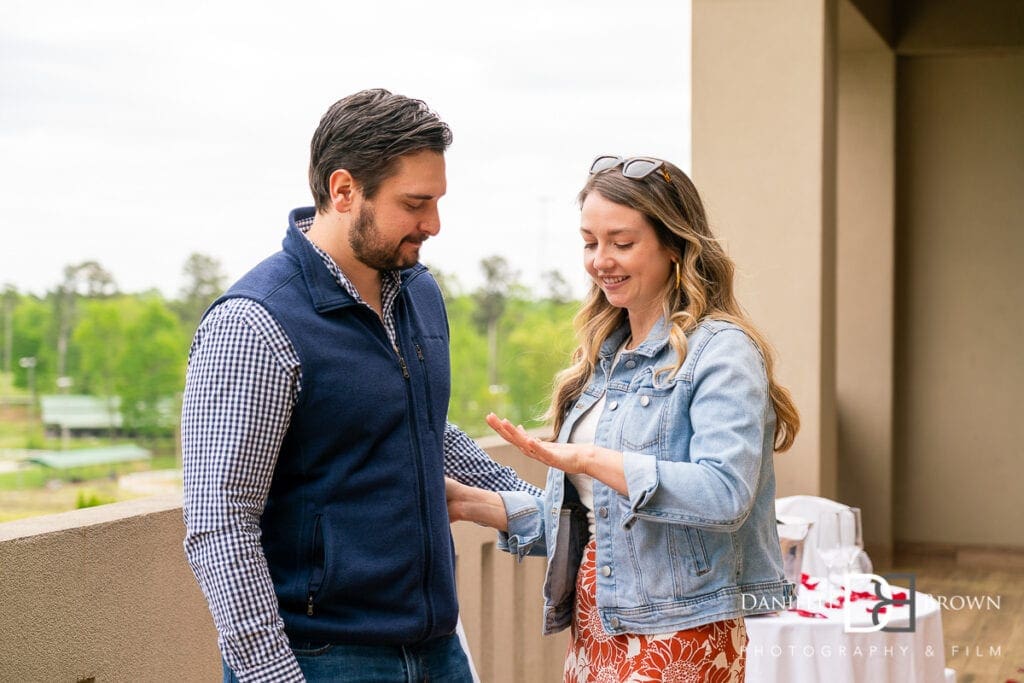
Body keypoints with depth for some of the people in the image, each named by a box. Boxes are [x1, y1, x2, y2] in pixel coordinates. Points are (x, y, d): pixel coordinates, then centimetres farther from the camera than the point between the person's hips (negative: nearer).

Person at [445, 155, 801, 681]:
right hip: (592, 633, 7)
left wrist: (588, 458, -27)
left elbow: (724, 495, -25)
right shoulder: (605, 358, 13)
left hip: (676, 637, -7)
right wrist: (470, 504, 5)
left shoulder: (720, 351, -10)